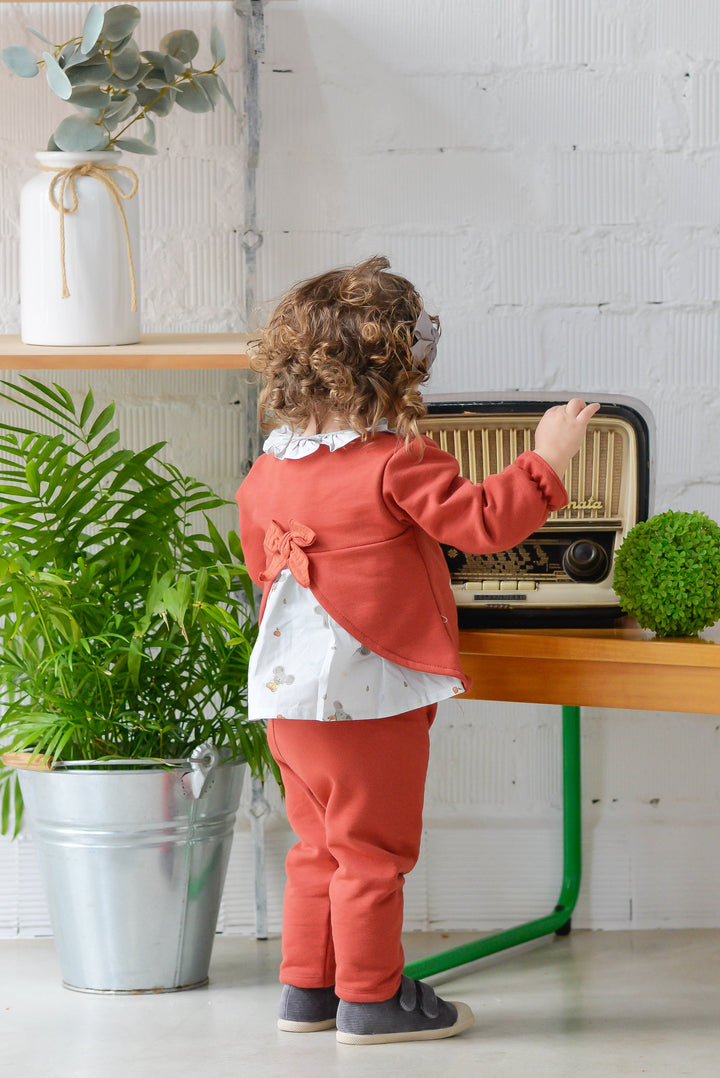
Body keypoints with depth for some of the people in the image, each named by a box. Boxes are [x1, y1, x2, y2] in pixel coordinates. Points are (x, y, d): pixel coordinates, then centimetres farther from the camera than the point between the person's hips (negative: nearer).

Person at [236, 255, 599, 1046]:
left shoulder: (271, 470, 7)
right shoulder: (395, 464, -17)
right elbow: (482, 522, -19)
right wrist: (547, 457, -10)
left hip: (289, 691, 8)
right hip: (365, 692, -8)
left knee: (321, 846, 18)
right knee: (373, 848, 3)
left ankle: (305, 988, 23)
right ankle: (371, 998, 10)